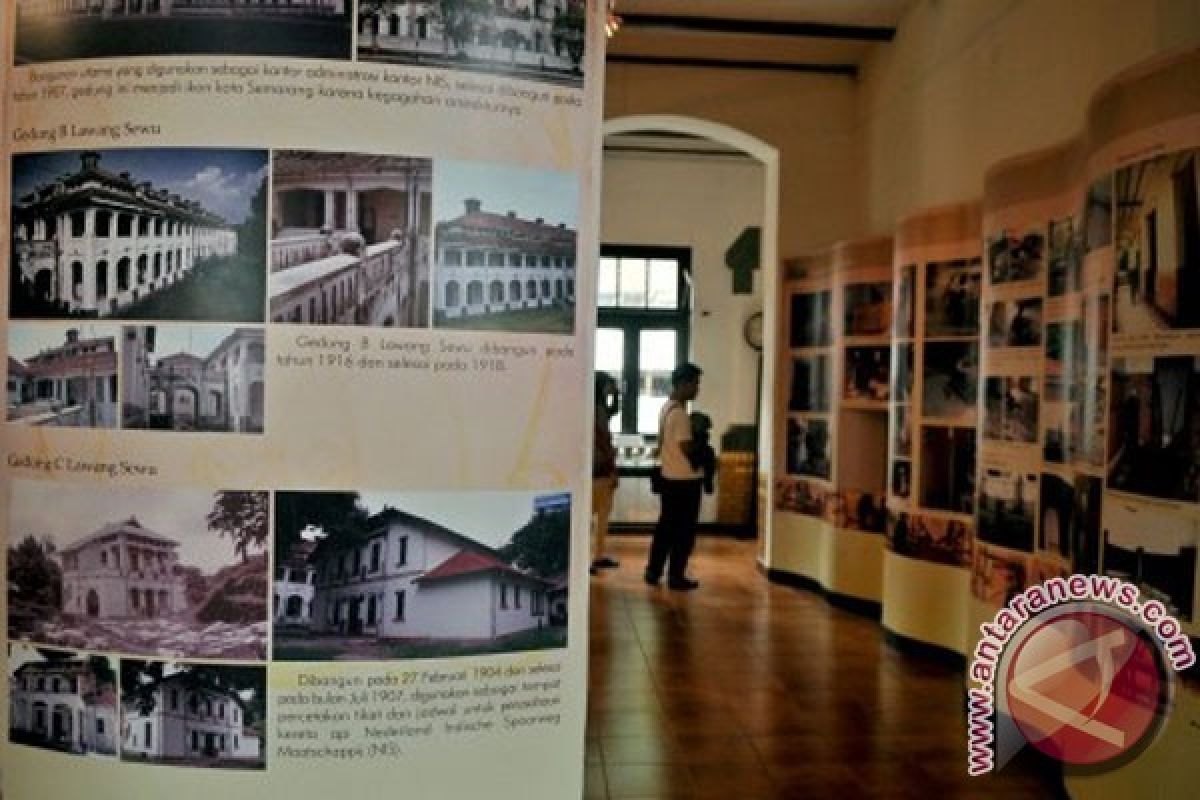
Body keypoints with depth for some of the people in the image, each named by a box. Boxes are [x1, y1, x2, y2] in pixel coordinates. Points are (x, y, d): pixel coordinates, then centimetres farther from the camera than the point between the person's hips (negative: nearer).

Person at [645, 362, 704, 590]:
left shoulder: (667, 407, 11)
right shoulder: (679, 413, -19)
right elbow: (687, 448, -20)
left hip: (669, 475, 9)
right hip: (686, 478, -9)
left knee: (666, 525, 15)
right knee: (684, 530, 1)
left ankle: (653, 571, 19)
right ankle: (676, 576, 7)